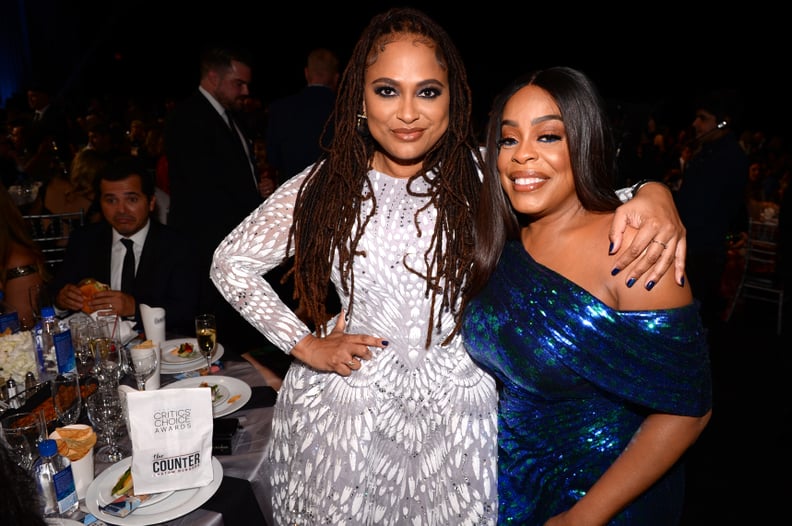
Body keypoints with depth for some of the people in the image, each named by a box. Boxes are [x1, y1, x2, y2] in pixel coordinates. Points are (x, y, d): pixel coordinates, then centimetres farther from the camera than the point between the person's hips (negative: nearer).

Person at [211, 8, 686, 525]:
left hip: (455, 416, 0)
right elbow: (232, 262, 3)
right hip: (340, 407, 1)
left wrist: (653, 195, -32)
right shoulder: (325, 184, -4)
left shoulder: (484, 173, -8)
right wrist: (305, 345, -3)